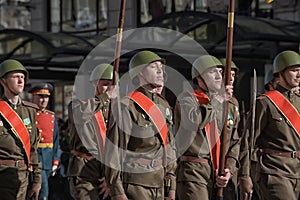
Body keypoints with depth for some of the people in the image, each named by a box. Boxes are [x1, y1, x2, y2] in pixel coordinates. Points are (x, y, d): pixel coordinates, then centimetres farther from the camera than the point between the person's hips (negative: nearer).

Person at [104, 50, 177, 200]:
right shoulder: (127, 107, -10)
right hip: (135, 185, -7)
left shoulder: (164, 105, 14)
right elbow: (113, 149, -12)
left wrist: (171, 186, 15)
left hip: (159, 184, 8)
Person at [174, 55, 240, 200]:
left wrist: (229, 169, 4)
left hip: (217, 175, 7)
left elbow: (234, 142, 20)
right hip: (193, 171, -7)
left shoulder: (228, 105, 18)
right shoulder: (187, 99, -1)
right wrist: (217, 101, -13)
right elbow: (193, 120, -24)